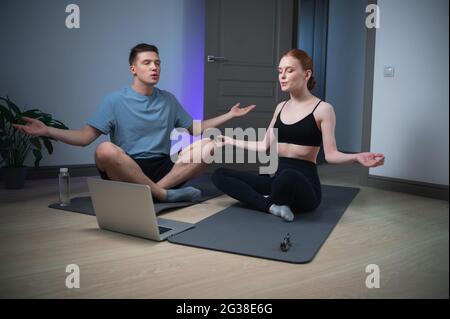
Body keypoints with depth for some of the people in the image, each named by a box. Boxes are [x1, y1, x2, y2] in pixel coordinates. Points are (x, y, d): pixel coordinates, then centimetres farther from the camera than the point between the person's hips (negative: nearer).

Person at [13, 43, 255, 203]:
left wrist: (229, 115, 18)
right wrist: (47, 131, -18)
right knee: (106, 150, -37)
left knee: (209, 144, -17)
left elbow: (195, 129, 22)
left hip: (164, 168, 4)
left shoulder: (169, 100, 14)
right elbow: (85, 137, -3)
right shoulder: (114, 100, 1)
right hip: (126, 171, -3)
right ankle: (164, 194, -27)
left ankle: (157, 189, -31)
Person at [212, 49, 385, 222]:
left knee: (288, 176, -44)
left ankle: (273, 201, -10)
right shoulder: (281, 107, 13)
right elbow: (264, 145, 19)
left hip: (304, 183, -6)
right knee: (219, 175, -9)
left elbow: (330, 154, -9)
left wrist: (357, 157, -29)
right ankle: (272, 205, -21)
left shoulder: (323, 109, -5)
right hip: (278, 178, 6)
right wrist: (230, 141, 26)